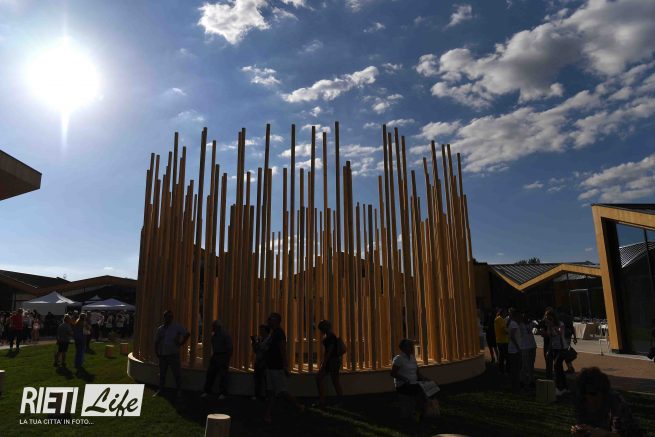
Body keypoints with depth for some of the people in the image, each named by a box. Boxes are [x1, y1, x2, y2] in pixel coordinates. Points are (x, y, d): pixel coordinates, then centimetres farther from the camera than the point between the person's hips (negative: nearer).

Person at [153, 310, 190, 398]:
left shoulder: (177, 327, -4)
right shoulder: (160, 329, 10)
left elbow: (187, 334, -8)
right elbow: (156, 342, 14)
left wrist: (180, 343, -8)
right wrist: (156, 352, 4)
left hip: (173, 354, -4)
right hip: (162, 354, 4)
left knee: (176, 373, 1)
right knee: (162, 373, 13)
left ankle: (179, 390, 11)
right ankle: (160, 390, 27)